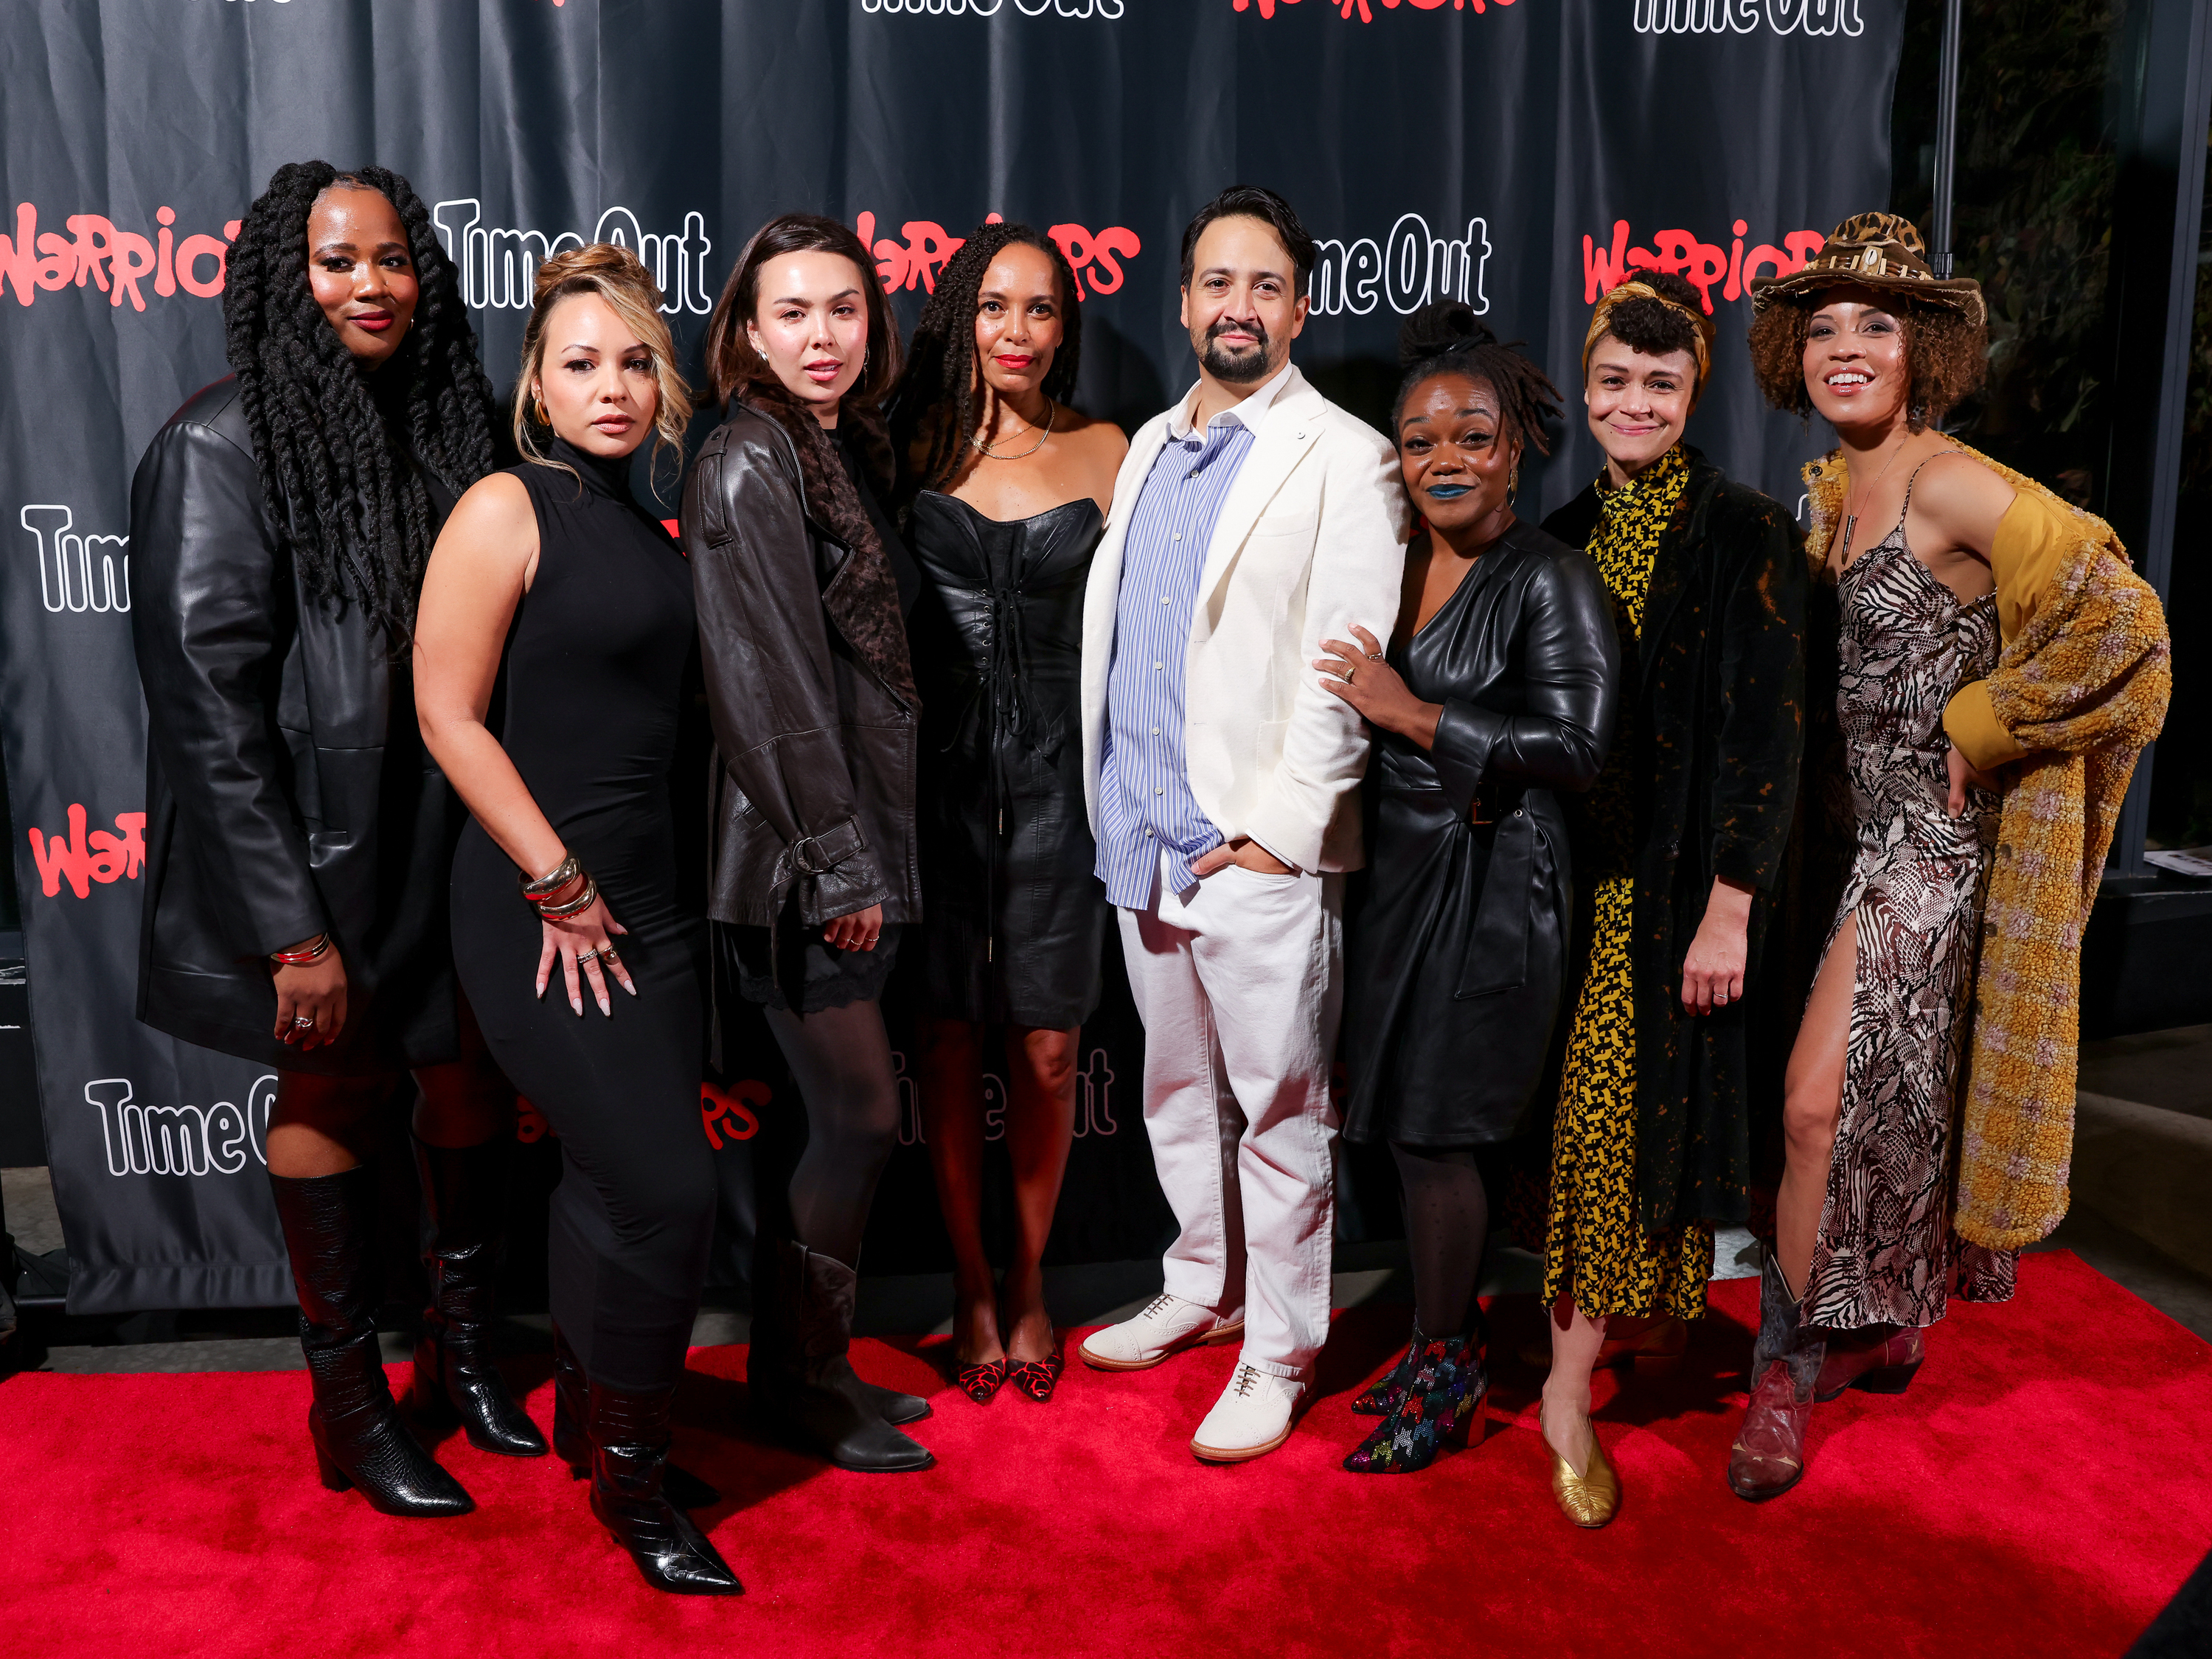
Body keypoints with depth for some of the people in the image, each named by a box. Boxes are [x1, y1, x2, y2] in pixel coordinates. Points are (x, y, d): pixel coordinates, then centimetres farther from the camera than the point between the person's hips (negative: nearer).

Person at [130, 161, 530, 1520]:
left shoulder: (453, 428, 6)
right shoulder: (223, 443, -10)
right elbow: (207, 696, -14)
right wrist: (289, 926, -17)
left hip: (461, 841, 5)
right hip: (322, 857, -5)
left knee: (474, 1081, 11)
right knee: (331, 1093, 9)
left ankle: (466, 1347, 33)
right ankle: (353, 1405, 26)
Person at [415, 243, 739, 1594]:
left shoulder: (655, 535, 12)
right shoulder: (509, 508, -8)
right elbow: (448, 713, -12)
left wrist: (637, 895, 10)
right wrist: (558, 885, -13)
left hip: (652, 902, 7)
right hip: (544, 912, -7)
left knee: (614, 1184, 14)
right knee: (668, 1189, -7)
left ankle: (593, 1413, 35)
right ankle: (627, 1478, 14)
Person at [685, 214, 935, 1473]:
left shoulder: (853, 450, 14)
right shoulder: (747, 465, -12)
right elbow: (770, 684, -17)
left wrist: (870, 855, 13)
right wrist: (838, 864, -17)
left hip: (862, 838, 8)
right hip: (799, 854, -8)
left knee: (843, 1118, 14)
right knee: (862, 1116, -1)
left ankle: (807, 1369, 29)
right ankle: (804, 1385, 18)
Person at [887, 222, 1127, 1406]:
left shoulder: (1101, 451, 5)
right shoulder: (914, 446, 4)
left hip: (1056, 770, 0)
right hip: (939, 766, 0)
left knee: (1046, 1050, 4)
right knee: (949, 1042, 7)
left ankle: (1026, 1282, 26)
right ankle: (971, 1286, 25)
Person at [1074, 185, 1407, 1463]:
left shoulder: (1344, 458, -6)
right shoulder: (1152, 448, 16)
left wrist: (1282, 825, -16)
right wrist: (1118, 808, 11)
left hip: (1259, 845, -7)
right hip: (1143, 832, 7)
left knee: (1279, 1112, 3)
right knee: (1179, 1091, 19)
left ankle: (1279, 1355, 18)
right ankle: (1203, 1291, 37)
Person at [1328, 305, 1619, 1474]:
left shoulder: (1550, 579, -10)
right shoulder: (1391, 565, 10)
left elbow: (1576, 745, -17)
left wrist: (1413, 714, -17)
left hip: (1487, 886, -6)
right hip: (1393, 873, 7)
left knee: (1430, 1132, -1)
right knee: (1402, 1123, 11)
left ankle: (1443, 1380, 17)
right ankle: (1455, 1332, 31)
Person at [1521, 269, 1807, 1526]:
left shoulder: (1745, 536, -7)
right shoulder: (1567, 538, 10)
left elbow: (1768, 731, -11)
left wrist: (1729, 907, -15)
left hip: (1677, 879, -5)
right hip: (1573, 870, 5)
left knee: (1625, 1116, -2)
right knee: (1582, 1108, 10)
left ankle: (1570, 1387, 9)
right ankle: (1620, 1328, 29)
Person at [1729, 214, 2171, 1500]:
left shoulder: (1951, 488, -16)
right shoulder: (1829, 492, 9)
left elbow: (2120, 624, -20)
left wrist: (1973, 725, -15)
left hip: (1931, 835, -8)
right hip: (1856, 822, 8)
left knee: (1822, 1100, -9)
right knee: (1887, 1091, 18)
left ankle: (1788, 1366, 6)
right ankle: (1893, 1332, 36)